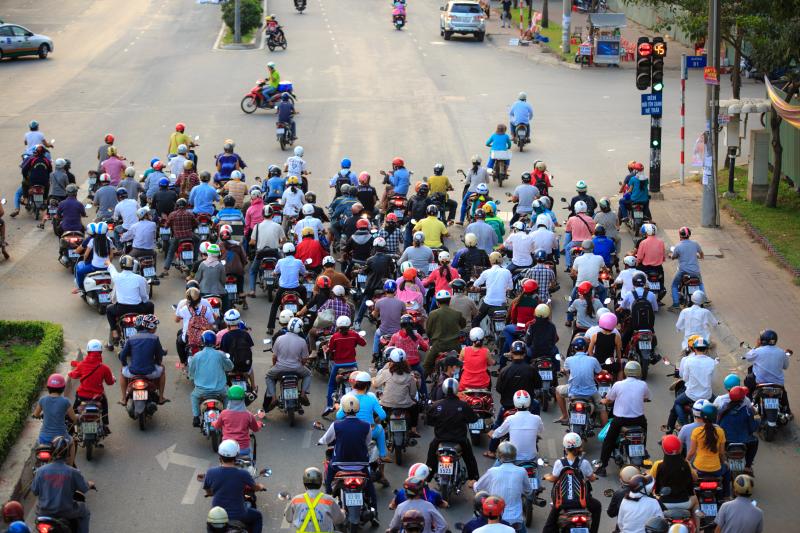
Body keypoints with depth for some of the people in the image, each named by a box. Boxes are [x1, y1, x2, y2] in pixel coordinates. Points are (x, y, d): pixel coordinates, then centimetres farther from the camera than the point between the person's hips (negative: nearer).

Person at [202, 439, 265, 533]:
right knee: (257, 516, 29)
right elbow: (255, 487, 4)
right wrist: (261, 487, 29)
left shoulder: (210, 473, -15)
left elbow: (208, 492, 4)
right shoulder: (243, 474, -18)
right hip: (238, 516, -2)